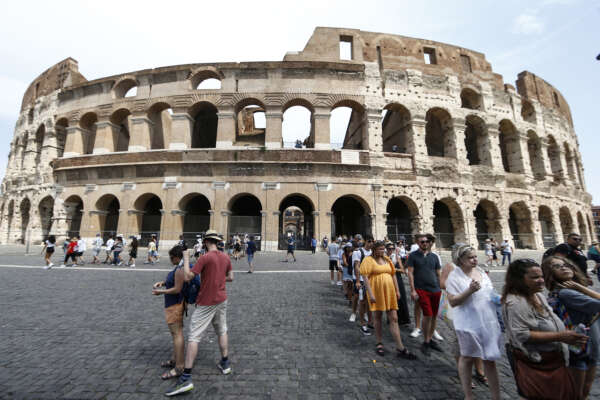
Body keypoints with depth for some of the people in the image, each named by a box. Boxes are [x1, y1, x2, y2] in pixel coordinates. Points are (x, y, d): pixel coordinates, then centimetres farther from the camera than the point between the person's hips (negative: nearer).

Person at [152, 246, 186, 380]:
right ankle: (174, 360, 37)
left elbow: (177, 289, -23)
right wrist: (162, 282, 7)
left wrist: (161, 292, -12)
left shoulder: (180, 270, -24)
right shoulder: (179, 267, 9)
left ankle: (179, 367, 5)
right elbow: (173, 280, 22)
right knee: (176, 333, 21)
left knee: (177, 334, -4)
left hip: (175, 305, -11)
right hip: (174, 304, 11)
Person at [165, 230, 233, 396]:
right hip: (222, 300, 6)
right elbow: (230, 277, 9)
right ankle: (225, 363, 33)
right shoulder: (226, 258, 0)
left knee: (193, 337, 3)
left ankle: (186, 378, 6)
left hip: (206, 303, -6)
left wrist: (185, 259, -8)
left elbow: (187, 277, -18)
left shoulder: (205, 257, -19)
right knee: (222, 331, 20)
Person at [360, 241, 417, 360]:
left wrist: (397, 290, 13)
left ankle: (400, 348, 11)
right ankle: (379, 343, 27)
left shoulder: (387, 259, 11)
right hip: (376, 292, -5)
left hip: (389, 292, 5)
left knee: (394, 319, 5)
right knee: (377, 318, 9)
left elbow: (393, 275, 17)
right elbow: (365, 277, -13)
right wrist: (370, 294, -18)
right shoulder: (368, 260, -8)